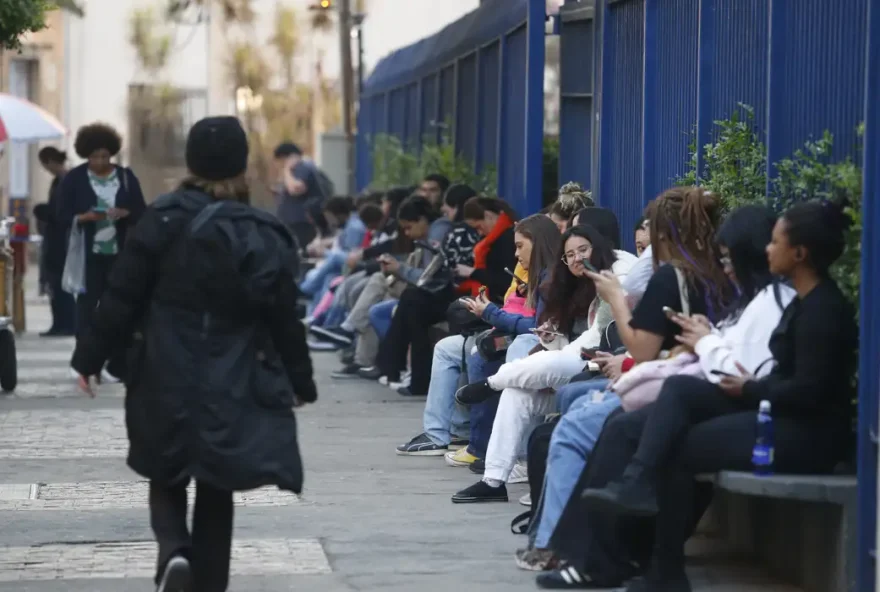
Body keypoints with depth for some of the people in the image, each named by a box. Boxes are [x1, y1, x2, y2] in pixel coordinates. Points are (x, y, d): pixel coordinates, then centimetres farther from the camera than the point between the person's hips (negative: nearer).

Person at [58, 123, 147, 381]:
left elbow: (141, 213, 5)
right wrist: (86, 217, -21)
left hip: (121, 253, 2)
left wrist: (124, 213, -17)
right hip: (87, 255, -2)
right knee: (86, 305, -4)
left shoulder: (126, 177, 5)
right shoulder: (74, 178, 0)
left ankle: (118, 365, 4)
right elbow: (63, 217, -2)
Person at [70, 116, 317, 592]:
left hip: (167, 380, 0)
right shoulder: (263, 235, -6)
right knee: (215, 491, 13)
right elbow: (283, 318, -2)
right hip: (232, 387, 0)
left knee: (167, 477, 16)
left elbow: (122, 297, -7)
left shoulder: (163, 220, -8)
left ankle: (173, 549, -11)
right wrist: (300, 383, 11)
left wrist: (90, 357, 4)